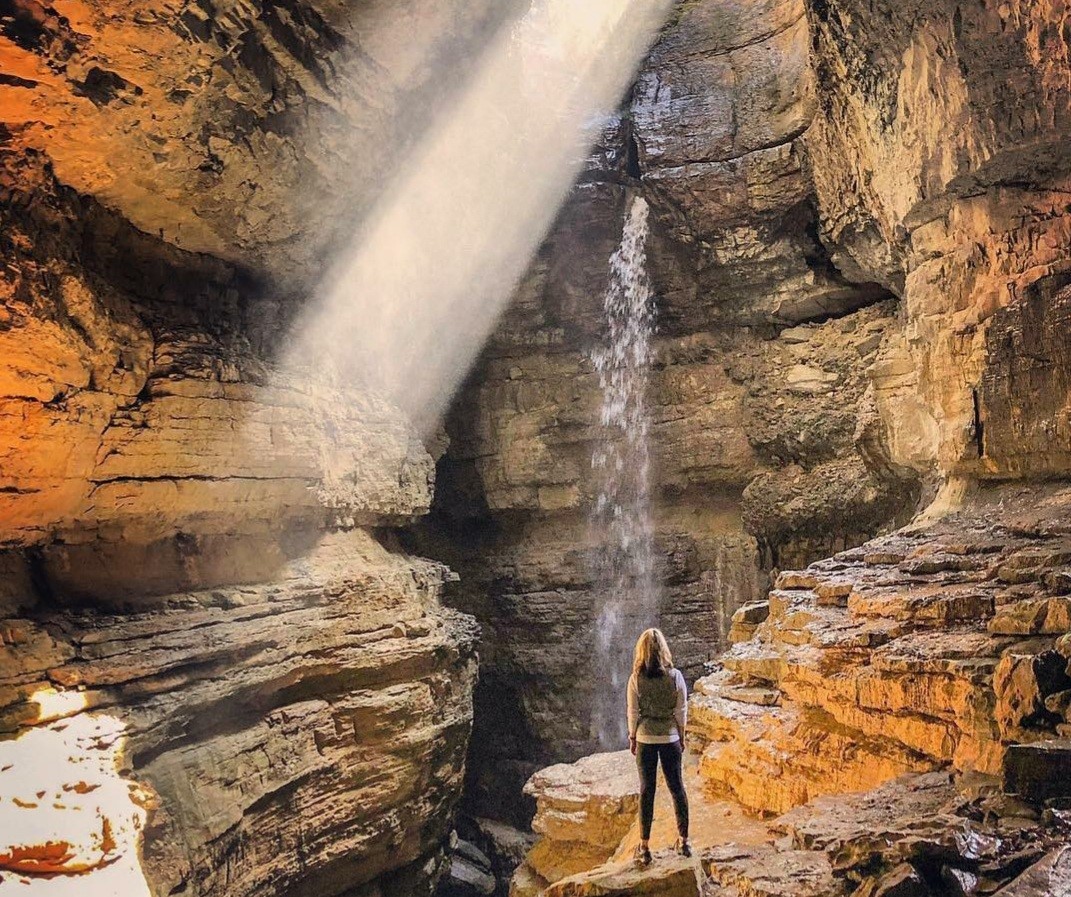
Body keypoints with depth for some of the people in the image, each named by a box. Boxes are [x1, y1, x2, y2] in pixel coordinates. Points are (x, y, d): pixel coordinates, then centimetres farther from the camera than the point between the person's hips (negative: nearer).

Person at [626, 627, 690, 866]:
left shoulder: (636, 679, -12)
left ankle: (644, 847, 12)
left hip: (645, 739, -1)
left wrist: (632, 737, 9)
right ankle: (683, 841, 22)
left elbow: (633, 712, -5)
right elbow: (681, 711, -3)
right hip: (670, 738, 1)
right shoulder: (675, 676, -10)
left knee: (647, 790, 7)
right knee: (677, 787, 14)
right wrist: (682, 737, 11)